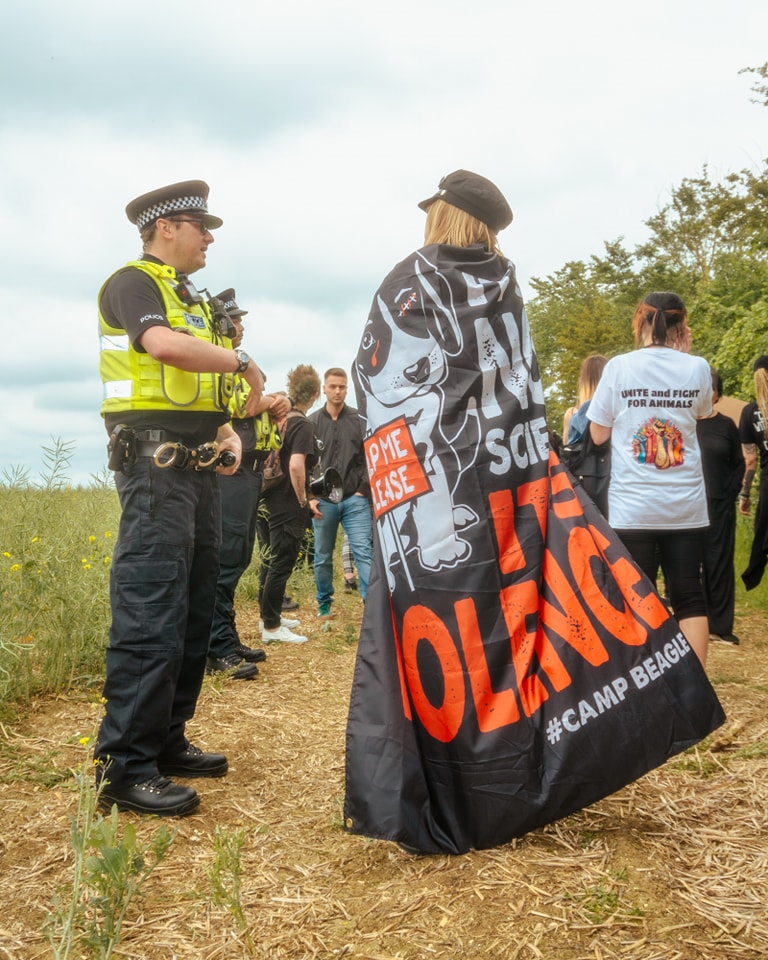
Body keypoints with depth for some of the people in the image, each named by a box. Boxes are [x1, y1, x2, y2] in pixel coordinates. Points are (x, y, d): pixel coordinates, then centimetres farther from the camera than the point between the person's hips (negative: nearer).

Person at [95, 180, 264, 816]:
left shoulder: (192, 300, 25)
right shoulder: (133, 283, -3)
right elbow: (164, 345, -25)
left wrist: (225, 430, 9)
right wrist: (243, 362, -11)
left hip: (198, 466, 10)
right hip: (156, 462, -10)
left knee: (194, 611, 11)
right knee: (151, 614, -13)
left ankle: (167, 741, 20)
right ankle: (125, 766, -6)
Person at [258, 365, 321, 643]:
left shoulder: (279, 418, 7)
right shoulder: (303, 425, -16)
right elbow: (296, 466, -28)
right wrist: (303, 499, -15)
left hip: (272, 499, 8)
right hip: (289, 505, -8)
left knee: (271, 558, 18)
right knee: (281, 564, -1)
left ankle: (269, 614, 32)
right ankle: (272, 627, 6)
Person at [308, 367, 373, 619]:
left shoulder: (360, 420, 4)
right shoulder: (312, 422, 6)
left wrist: (364, 489, -4)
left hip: (355, 499, -1)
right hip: (323, 500, 1)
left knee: (364, 552, -8)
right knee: (322, 557, 10)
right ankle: (324, 604, 25)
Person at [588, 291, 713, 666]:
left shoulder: (619, 367, -4)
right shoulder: (697, 368, 0)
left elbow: (598, 434, 2)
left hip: (633, 505, -1)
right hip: (686, 505, 2)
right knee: (689, 596, 8)